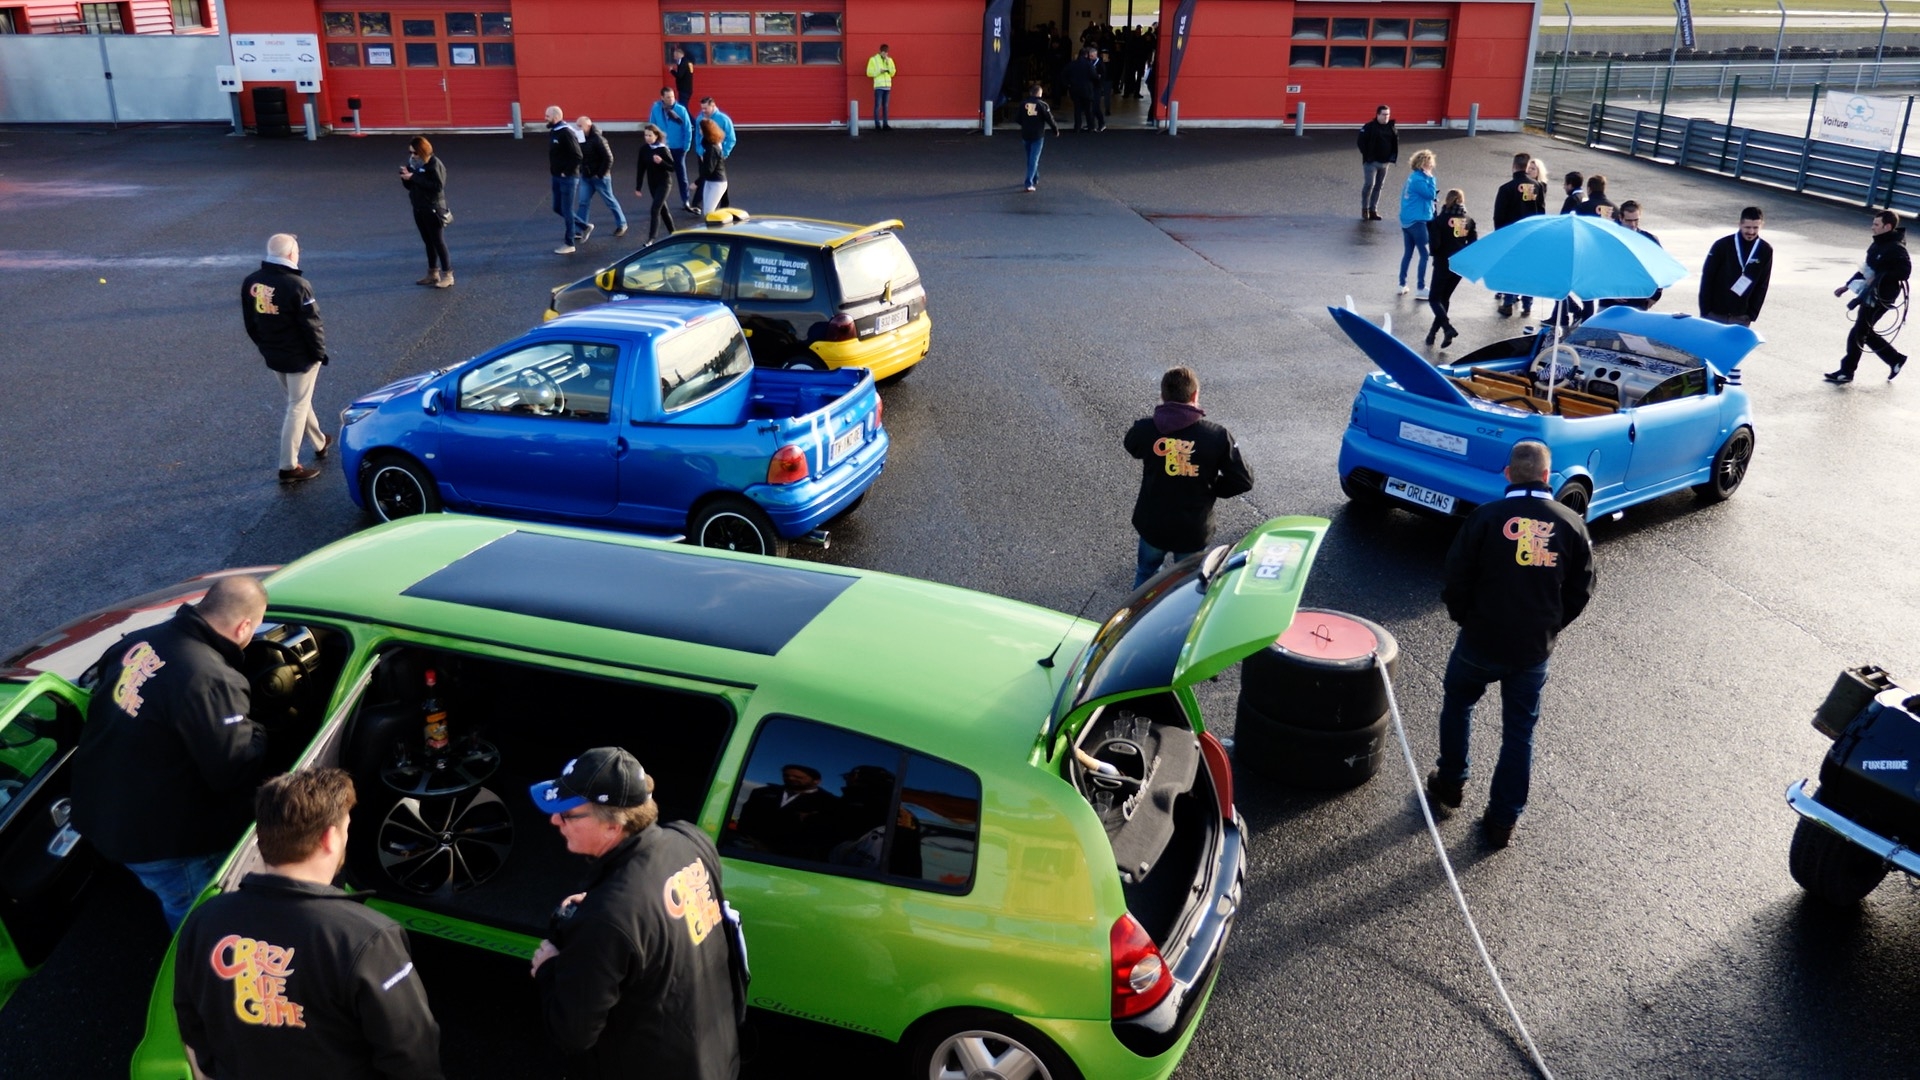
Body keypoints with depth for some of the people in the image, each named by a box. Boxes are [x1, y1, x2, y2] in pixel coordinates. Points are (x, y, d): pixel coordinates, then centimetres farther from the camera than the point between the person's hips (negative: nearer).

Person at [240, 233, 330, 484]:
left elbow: (250, 322, 8)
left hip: (273, 356, 7)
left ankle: (320, 443, 44)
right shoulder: (296, 285, -23)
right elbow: (311, 325, -19)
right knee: (297, 408, 1)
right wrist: (320, 353, -5)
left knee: (298, 402, 24)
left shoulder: (251, 282, -1)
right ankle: (289, 467, 4)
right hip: (300, 357, -7)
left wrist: (265, 347, 19)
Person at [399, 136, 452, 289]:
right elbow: (409, 186, 13)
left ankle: (447, 276, 2)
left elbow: (438, 186, -25)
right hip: (418, 209, 7)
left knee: (438, 242, -4)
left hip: (433, 209, -7)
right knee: (428, 242, 13)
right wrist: (406, 177, -9)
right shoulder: (413, 164, 8)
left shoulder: (435, 164, -14)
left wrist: (414, 177, -24)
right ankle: (433, 274, 21)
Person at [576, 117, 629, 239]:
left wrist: (600, 174, -17)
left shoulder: (598, 139, -19)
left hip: (599, 177, -7)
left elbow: (608, 158, -20)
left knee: (610, 201, 7)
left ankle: (622, 224, 24)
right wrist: (581, 170, 4)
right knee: (583, 202, 3)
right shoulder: (581, 139, 5)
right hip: (585, 176, 7)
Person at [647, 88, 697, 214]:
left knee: (682, 175, 6)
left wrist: (686, 147, -8)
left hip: (678, 148, -1)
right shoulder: (656, 110, -8)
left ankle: (686, 202, 13)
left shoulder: (681, 109, -10)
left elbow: (688, 129, -7)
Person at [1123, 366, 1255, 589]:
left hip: (1152, 524, 1)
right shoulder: (1217, 436, -19)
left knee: (1146, 574, 29)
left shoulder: (1143, 430, -15)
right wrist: (1211, 488, 3)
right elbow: (1243, 481, -13)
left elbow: (1130, 446, 9)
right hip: (1193, 530, -1)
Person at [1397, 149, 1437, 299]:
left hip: (1407, 220, 10)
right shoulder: (1418, 179, -18)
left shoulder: (1414, 177, 11)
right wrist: (1430, 178, -15)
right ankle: (1421, 289, -5)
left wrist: (1432, 199, 3)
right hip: (1417, 221, -10)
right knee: (1424, 254, -4)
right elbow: (1431, 194, -20)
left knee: (1407, 253, 16)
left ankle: (1402, 285, 22)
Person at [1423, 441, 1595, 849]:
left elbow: (1456, 578, -11)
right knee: (1519, 732, 13)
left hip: (1481, 642, -2)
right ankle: (1503, 820, 20)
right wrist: (1550, 627, 15)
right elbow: (1581, 591, 2)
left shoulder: (1486, 517, -15)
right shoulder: (1571, 525, -5)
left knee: (1457, 704, 24)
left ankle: (1449, 785, 35)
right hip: (1535, 649, 2)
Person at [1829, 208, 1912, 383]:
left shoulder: (1896, 248, -17)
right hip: (1869, 295, 9)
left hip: (1882, 298, -9)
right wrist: (1847, 286, 18)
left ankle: (1847, 372, 6)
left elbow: (1905, 272, -22)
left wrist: (1878, 277, -25)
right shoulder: (1877, 244, 11)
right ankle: (1896, 359, 30)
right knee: (1866, 332, 15)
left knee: (1858, 333, -4)